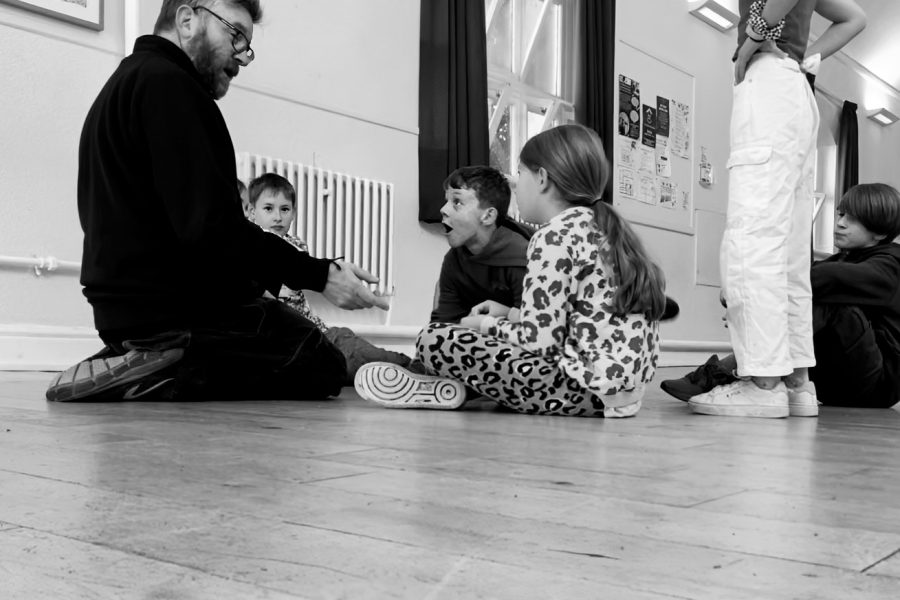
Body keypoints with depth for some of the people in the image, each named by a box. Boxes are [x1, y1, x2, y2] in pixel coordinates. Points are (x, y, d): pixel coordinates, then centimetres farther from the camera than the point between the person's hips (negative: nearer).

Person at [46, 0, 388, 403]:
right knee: (324, 366, 0)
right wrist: (319, 274, -21)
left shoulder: (126, 85, 19)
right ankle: (164, 377, -11)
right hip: (173, 310, -10)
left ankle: (148, 366, 7)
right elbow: (212, 226, -24)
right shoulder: (167, 83, -14)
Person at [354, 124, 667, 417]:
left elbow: (539, 340, -16)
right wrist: (509, 315, 19)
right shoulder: (606, 228, 16)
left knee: (434, 340, -8)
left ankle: (446, 389, 16)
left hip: (588, 386, -10)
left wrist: (485, 325, 1)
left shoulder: (554, 235, -10)